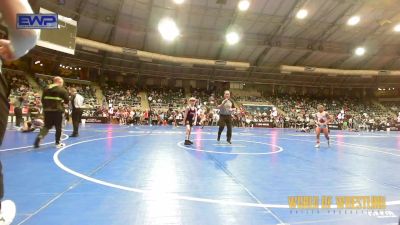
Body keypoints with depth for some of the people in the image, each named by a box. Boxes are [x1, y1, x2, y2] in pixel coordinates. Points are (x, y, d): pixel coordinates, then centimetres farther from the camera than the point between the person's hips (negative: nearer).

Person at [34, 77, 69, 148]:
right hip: (57, 110, -5)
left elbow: (42, 100, 14)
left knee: (47, 126, 15)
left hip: (47, 110, 5)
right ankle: (58, 143, 16)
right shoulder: (62, 90, -4)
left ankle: (39, 137, -9)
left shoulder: (46, 89, 12)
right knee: (58, 127, 8)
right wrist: (62, 102, 17)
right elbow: (67, 100, -3)